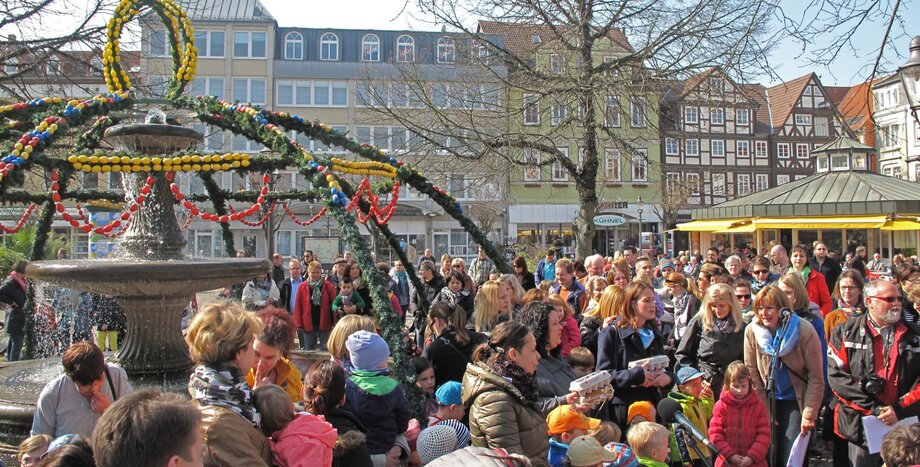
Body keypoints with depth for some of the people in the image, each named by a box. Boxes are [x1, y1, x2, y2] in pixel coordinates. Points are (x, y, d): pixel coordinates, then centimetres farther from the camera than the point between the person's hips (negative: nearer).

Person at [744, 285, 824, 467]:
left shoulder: (804, 331, -16)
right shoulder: (752, 331, -10)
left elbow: (816, 378, -10)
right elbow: (752, 375, -4)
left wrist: (809, 415, -11)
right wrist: (764, 413, -4)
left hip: (796, 401, -2)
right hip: (767, 400, 2)